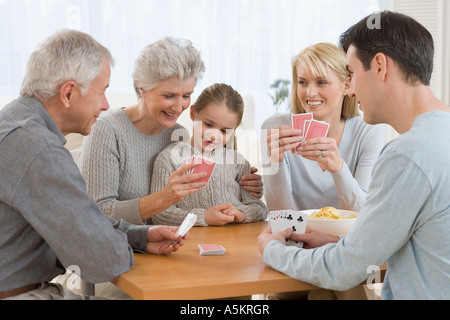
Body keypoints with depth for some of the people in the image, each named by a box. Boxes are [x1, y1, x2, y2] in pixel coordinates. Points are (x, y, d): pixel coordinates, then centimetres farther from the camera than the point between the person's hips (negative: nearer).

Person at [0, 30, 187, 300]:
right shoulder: (39, 150, -26)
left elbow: (76, 220, 15)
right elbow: (105, 260, -26)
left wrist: (141, 237, 5)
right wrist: (122, 252, -4)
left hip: (36, 287, 10)